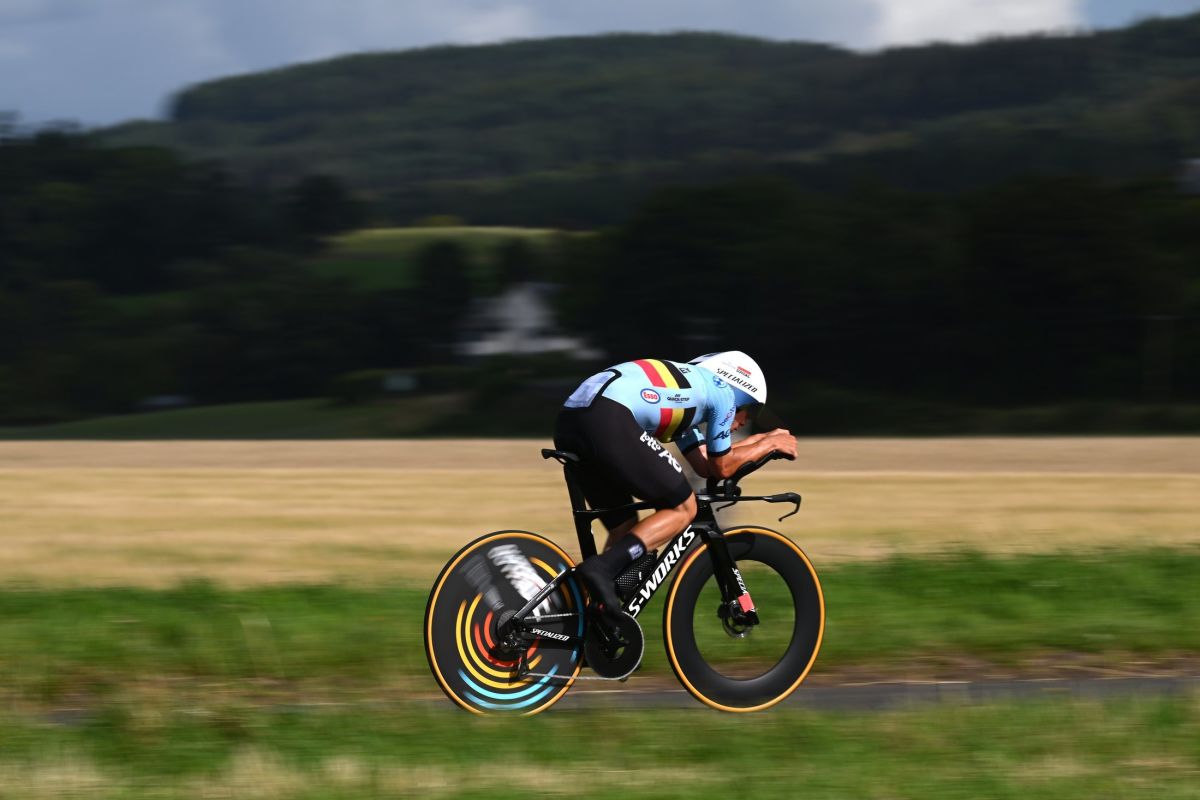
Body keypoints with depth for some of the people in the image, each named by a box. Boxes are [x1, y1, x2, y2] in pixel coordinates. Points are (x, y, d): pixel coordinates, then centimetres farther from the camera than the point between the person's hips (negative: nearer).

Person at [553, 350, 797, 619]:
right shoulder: (723, 390, 13)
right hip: (608, 420, -9)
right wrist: (769, 445, 33)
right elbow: (721, 467, 19)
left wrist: (761, 440, 44)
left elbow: (704, 464, 37)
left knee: (624, 526, 21)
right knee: (683, 508, 5)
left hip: (568, 420, 9)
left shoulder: (685, 385, 37)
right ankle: (603, 567, -13)